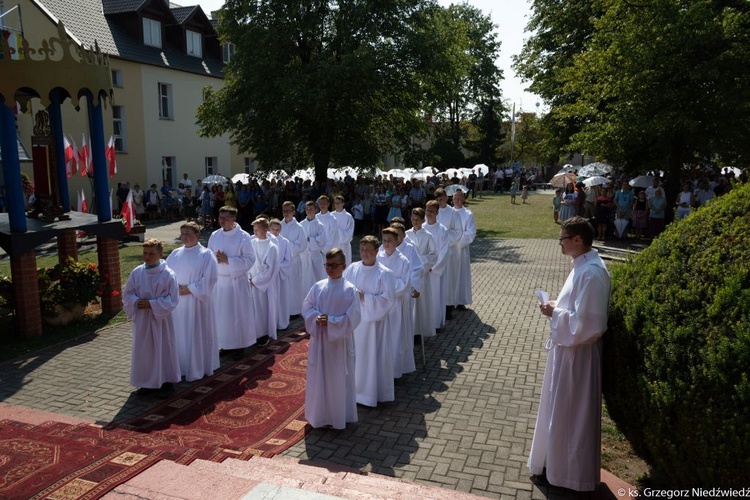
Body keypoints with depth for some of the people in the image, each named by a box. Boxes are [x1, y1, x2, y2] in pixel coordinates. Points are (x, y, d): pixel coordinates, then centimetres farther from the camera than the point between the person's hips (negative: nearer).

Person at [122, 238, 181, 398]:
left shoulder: (168, 274, -11)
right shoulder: (136, 273, 0)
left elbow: (172, 299, -12)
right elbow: (127, 294, 5)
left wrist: (151, 304, -20)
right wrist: (136, 302, -15)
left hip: (161, 320, -4)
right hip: (142, 319, 4)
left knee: (164, 350, 6)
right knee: (144, 351, 11)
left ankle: (166, 382, 21)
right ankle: (148, 383, 26)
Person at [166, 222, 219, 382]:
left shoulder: (206, 254, -5)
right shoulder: (175, 254, 9)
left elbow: (209, 278, -10)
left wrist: (190, 289, -15)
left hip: (196, 302, -5)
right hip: (177, 302, 5)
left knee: (196, 335, 0)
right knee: (179, 335, 10)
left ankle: (196, 369, 11)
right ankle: (181, 367, 22)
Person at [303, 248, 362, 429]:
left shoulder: (350, 290, -10)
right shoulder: (318, 287, 2)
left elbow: (353, 318, -13)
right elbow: (306, 307, 6)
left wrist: (330, 321, -20)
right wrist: (316, 318, -14)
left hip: (339, 342, -4)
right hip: (319, 339, 4)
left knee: (338, 379, 6)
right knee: (318, 376, 13)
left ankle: (339, 416, 22)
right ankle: (320, 413, 30)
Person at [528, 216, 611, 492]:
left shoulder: (592, 272, -27)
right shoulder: (584, 264, 5)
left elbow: (584, 322, -28)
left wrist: (555, 313, -17)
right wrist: (558, 307, 5)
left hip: (576, 352, -10)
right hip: (568, 347, 10)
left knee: (567, 413, 6)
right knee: (563, 410, 23)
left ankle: (566, 473, 24)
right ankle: (558, 461, 40)